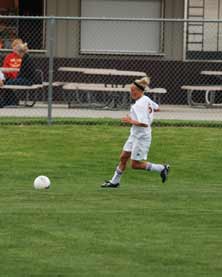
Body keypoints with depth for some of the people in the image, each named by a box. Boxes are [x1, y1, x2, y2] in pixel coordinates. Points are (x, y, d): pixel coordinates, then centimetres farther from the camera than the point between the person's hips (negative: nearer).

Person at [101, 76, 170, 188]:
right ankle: (115, 181, 23)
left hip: (141, 137, -10)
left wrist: (131, 121, -21)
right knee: (123, 157, 13)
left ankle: (162, 168, 8)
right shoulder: (146, 99, 3)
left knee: (135, 164, 0)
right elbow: (157, 108, 21)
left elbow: (144, 123, -30)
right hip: (135, 135, 10)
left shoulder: (139, 105, -25)